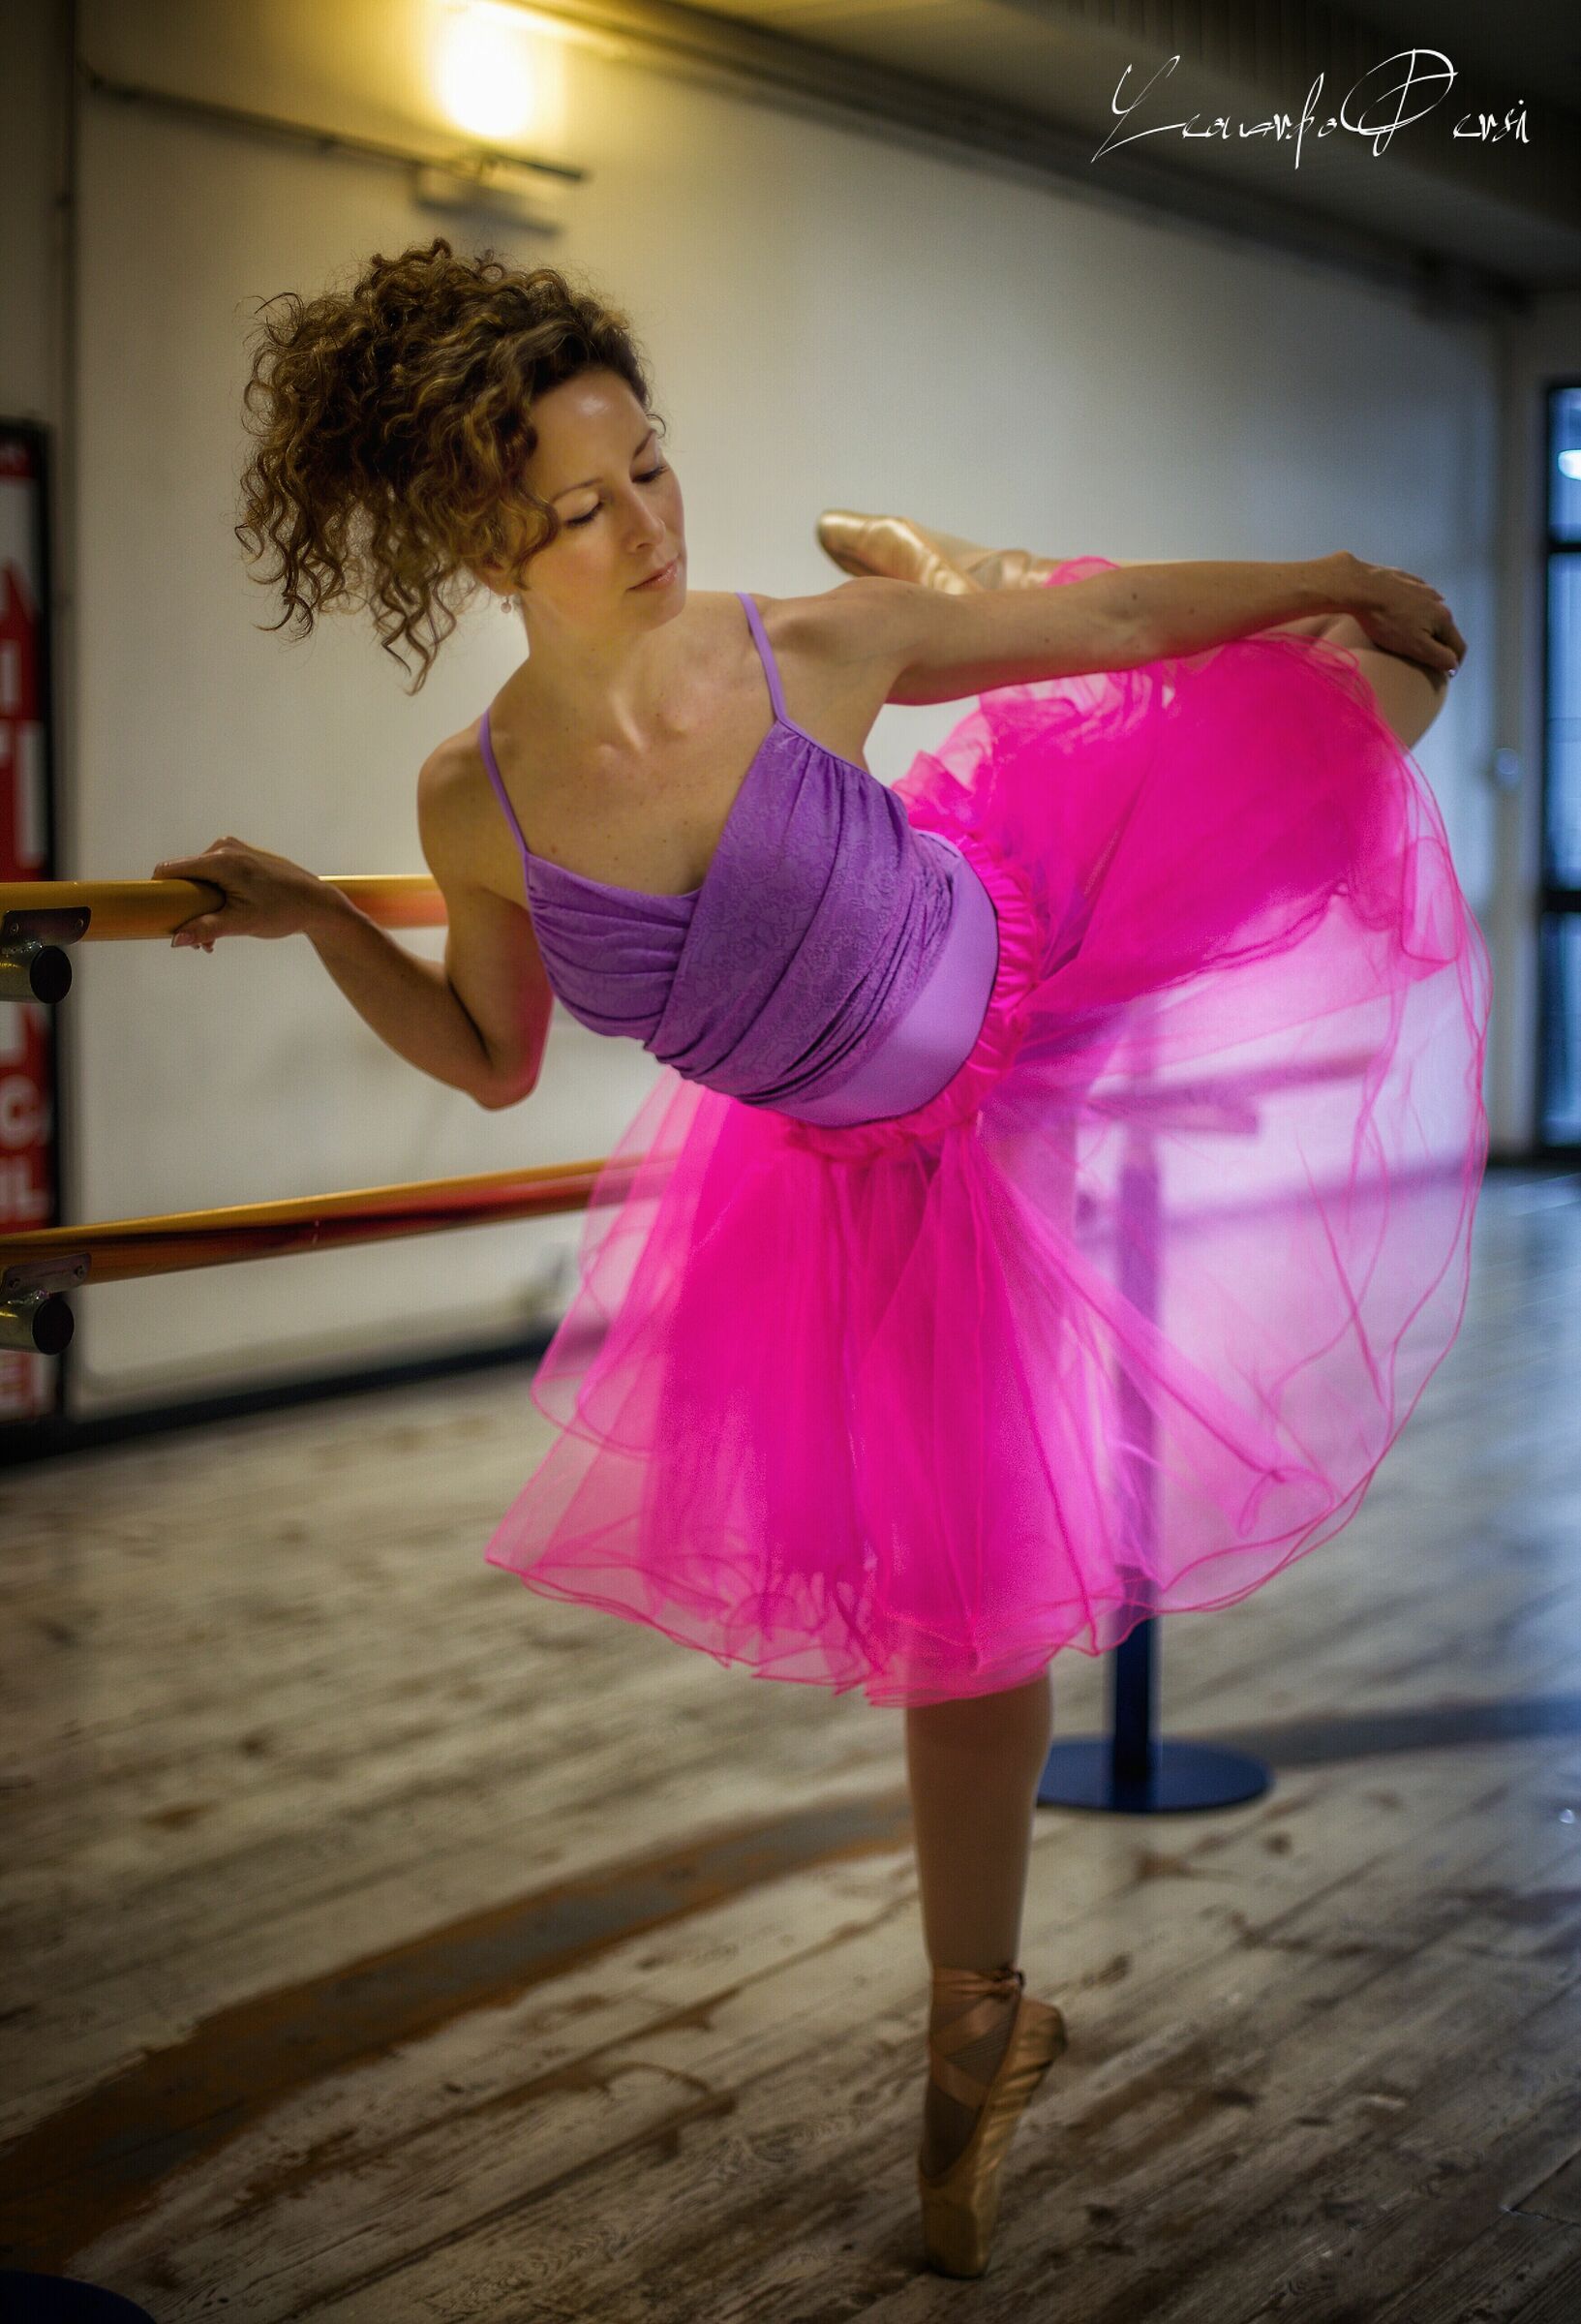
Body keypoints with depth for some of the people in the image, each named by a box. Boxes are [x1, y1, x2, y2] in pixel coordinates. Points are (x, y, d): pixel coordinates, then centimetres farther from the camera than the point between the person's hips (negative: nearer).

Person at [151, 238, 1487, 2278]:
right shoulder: (474, 801, -23)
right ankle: (982, 2025, 34)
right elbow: (491, 1061, -3)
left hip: (1041, 962, 0)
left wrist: (1330, 578, 3)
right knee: (966, 1597, 10)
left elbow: (1110, 616, -9)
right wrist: (313, 922, -17)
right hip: (891, 1174, 0)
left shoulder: (805, 650, -27)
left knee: (1327, 707, 11)